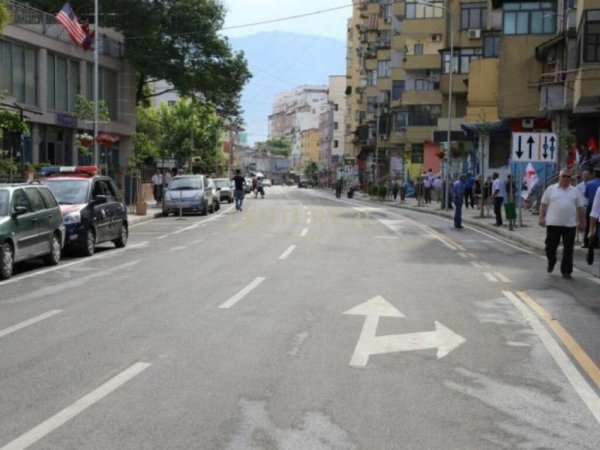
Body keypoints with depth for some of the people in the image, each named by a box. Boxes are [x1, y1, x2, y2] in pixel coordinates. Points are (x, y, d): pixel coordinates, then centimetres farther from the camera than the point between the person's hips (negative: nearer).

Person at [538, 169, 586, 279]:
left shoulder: (575, 191, 9)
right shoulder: (551, 189, 3)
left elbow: (580, 208, 12)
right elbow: (543, 205, 3)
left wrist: (581, 222, 9)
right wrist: (542, 218, -4)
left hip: (570, 224, 1)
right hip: (553, 223, -1)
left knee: (568, 249, 2)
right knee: (551, 246, 6)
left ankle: (566, 271, 8)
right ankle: (551, 263, 32)